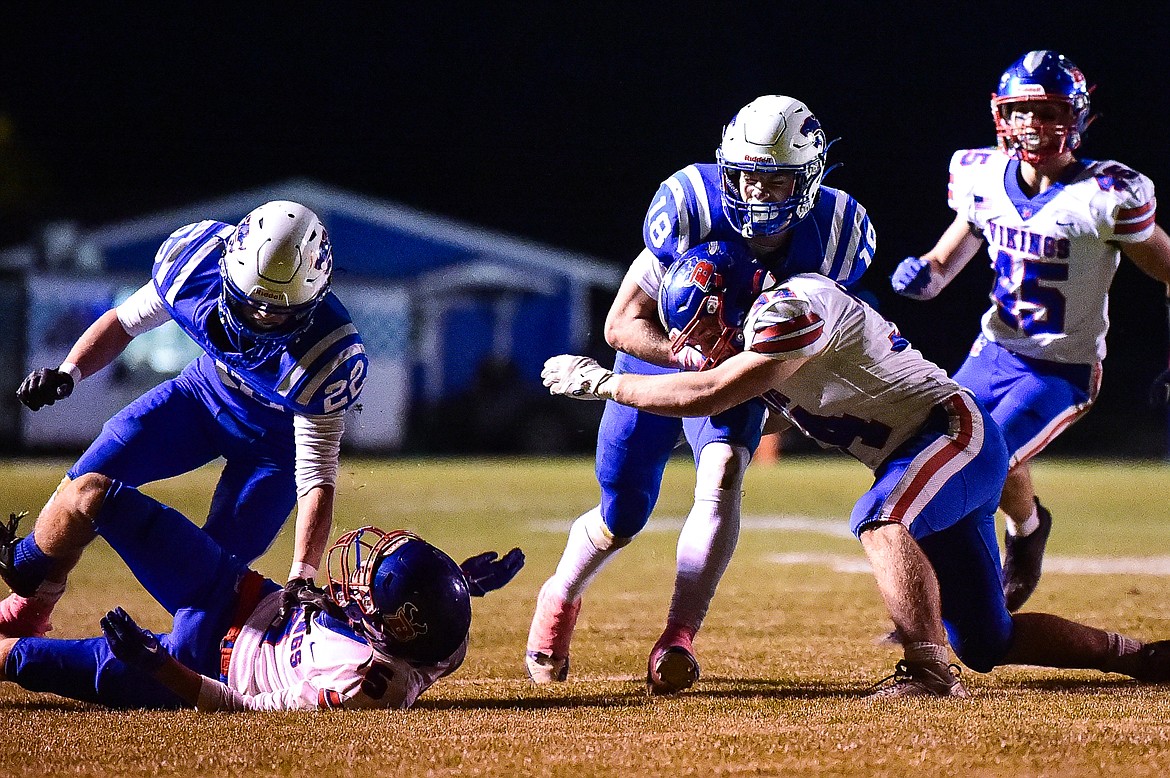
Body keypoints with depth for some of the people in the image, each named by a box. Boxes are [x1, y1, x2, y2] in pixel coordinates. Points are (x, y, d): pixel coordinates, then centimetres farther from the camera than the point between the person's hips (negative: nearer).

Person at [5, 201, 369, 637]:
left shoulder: (326, 357, -37)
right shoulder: (201, 258, -27)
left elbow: (316, 476, -32)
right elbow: (125, 321, -8)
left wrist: (303, 575, -43)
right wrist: (70, 371, -24)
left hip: (277, 440, -3)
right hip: (205, 391, 3)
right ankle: (26, 612, 3)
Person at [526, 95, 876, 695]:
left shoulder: (835, 231, -26)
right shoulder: (691, 207, -34)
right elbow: (622, 323, -27)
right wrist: (687, 353, -43)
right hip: (657, 355, -1)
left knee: (723, 471, -28)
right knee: (621, 519, 7)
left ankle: (678, 639, -27)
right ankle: (560, 600, 41)